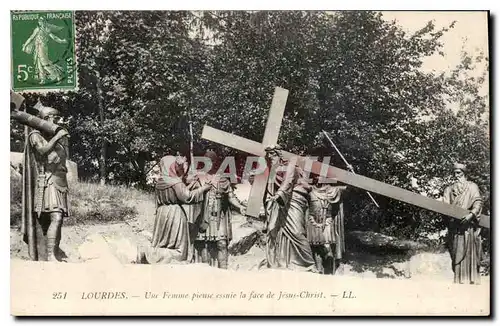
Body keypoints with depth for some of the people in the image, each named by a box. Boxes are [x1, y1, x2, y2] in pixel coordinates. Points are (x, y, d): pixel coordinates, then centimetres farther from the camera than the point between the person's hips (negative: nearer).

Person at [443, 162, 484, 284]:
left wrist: (471, 214, -18)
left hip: (468, 223, -3)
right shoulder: (449, 189, 20)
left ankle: (471, 278, -9)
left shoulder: (472, 186, 11)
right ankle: (459, 279, -2)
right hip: (454, 223, 3)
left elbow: (478, 202, -2)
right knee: (456, 251, -2)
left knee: (469, 250, -9)